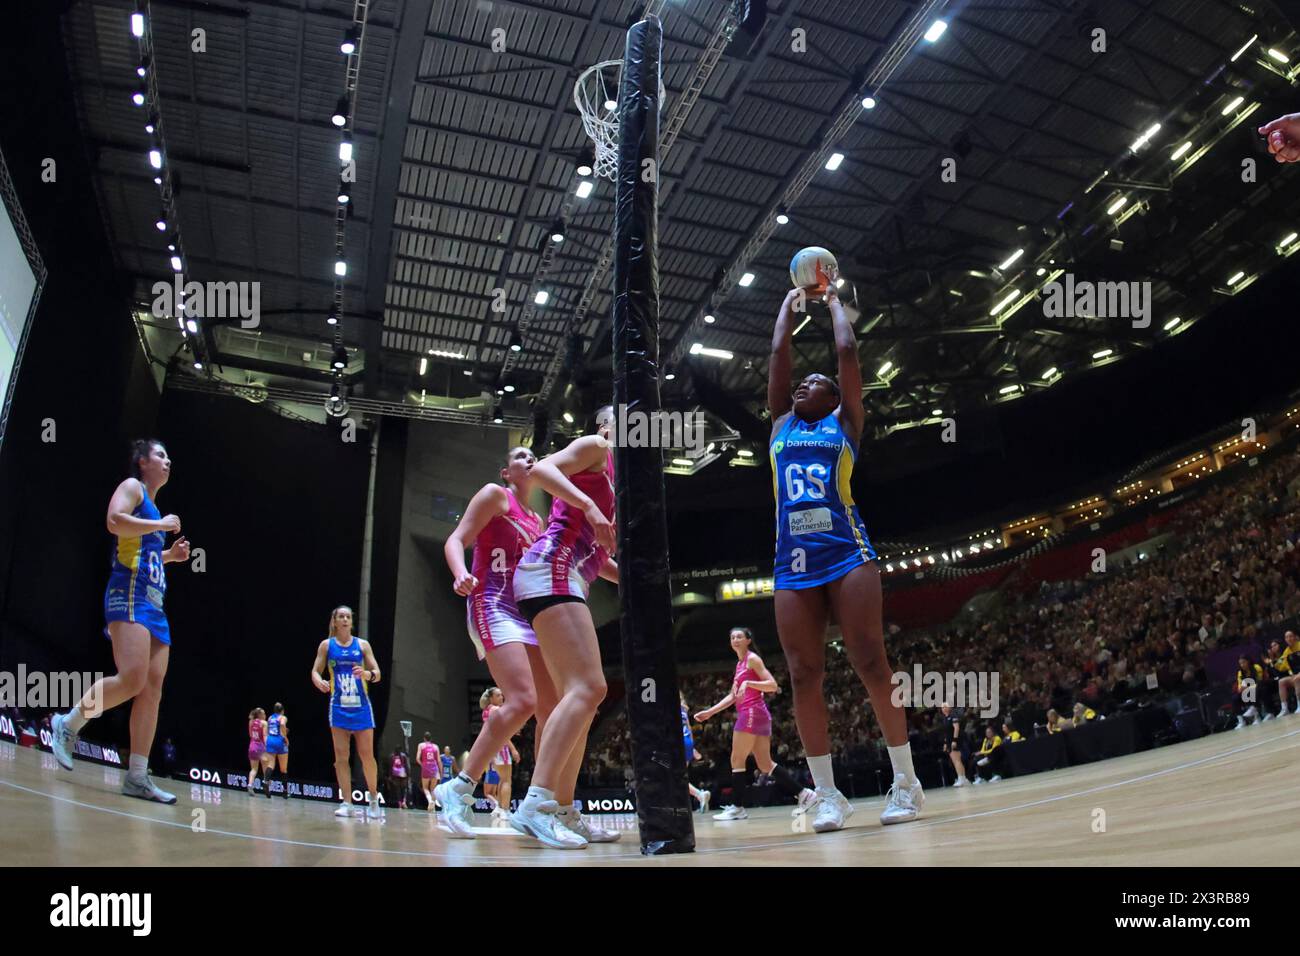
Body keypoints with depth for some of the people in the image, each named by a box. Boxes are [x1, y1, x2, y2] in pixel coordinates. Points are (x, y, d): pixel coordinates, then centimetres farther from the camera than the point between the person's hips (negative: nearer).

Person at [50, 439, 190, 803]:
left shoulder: (153, 505, 28)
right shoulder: (132, 486, 4)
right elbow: (115, 521, -17)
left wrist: (169, 554, 22)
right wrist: (162, 525, -9)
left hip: (154, 603, 9)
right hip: (130, 595, -9)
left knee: (152, 689, -1)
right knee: (132, 679, -23)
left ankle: (137, 777, -3)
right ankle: (68, 724, -1)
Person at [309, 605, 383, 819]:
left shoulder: (362, 644, 5)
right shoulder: (326, 645, 5)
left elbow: (377, 674, 2)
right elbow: (315, 671, 4)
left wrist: (368, 674, -21)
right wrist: (319, 681, -19)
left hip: (361, 705, 0)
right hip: (339, 706, 0)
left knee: (367, 755, -1)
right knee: (341, 755, -2)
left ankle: (374, 799, 13)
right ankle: (346, 803, 3)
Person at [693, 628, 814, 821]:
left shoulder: (752, 659, -4)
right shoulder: (739, 664, 22)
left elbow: (772, 685, -12)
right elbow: (732, 696, 25)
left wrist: (747, 683, -23)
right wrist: (709, 712, 22)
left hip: (752, 713, -9)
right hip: (748, 714, 9)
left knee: (737, 760, -5)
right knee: (765, 765, 6)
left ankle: (737, 807, -1)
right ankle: (803, 794, 7)